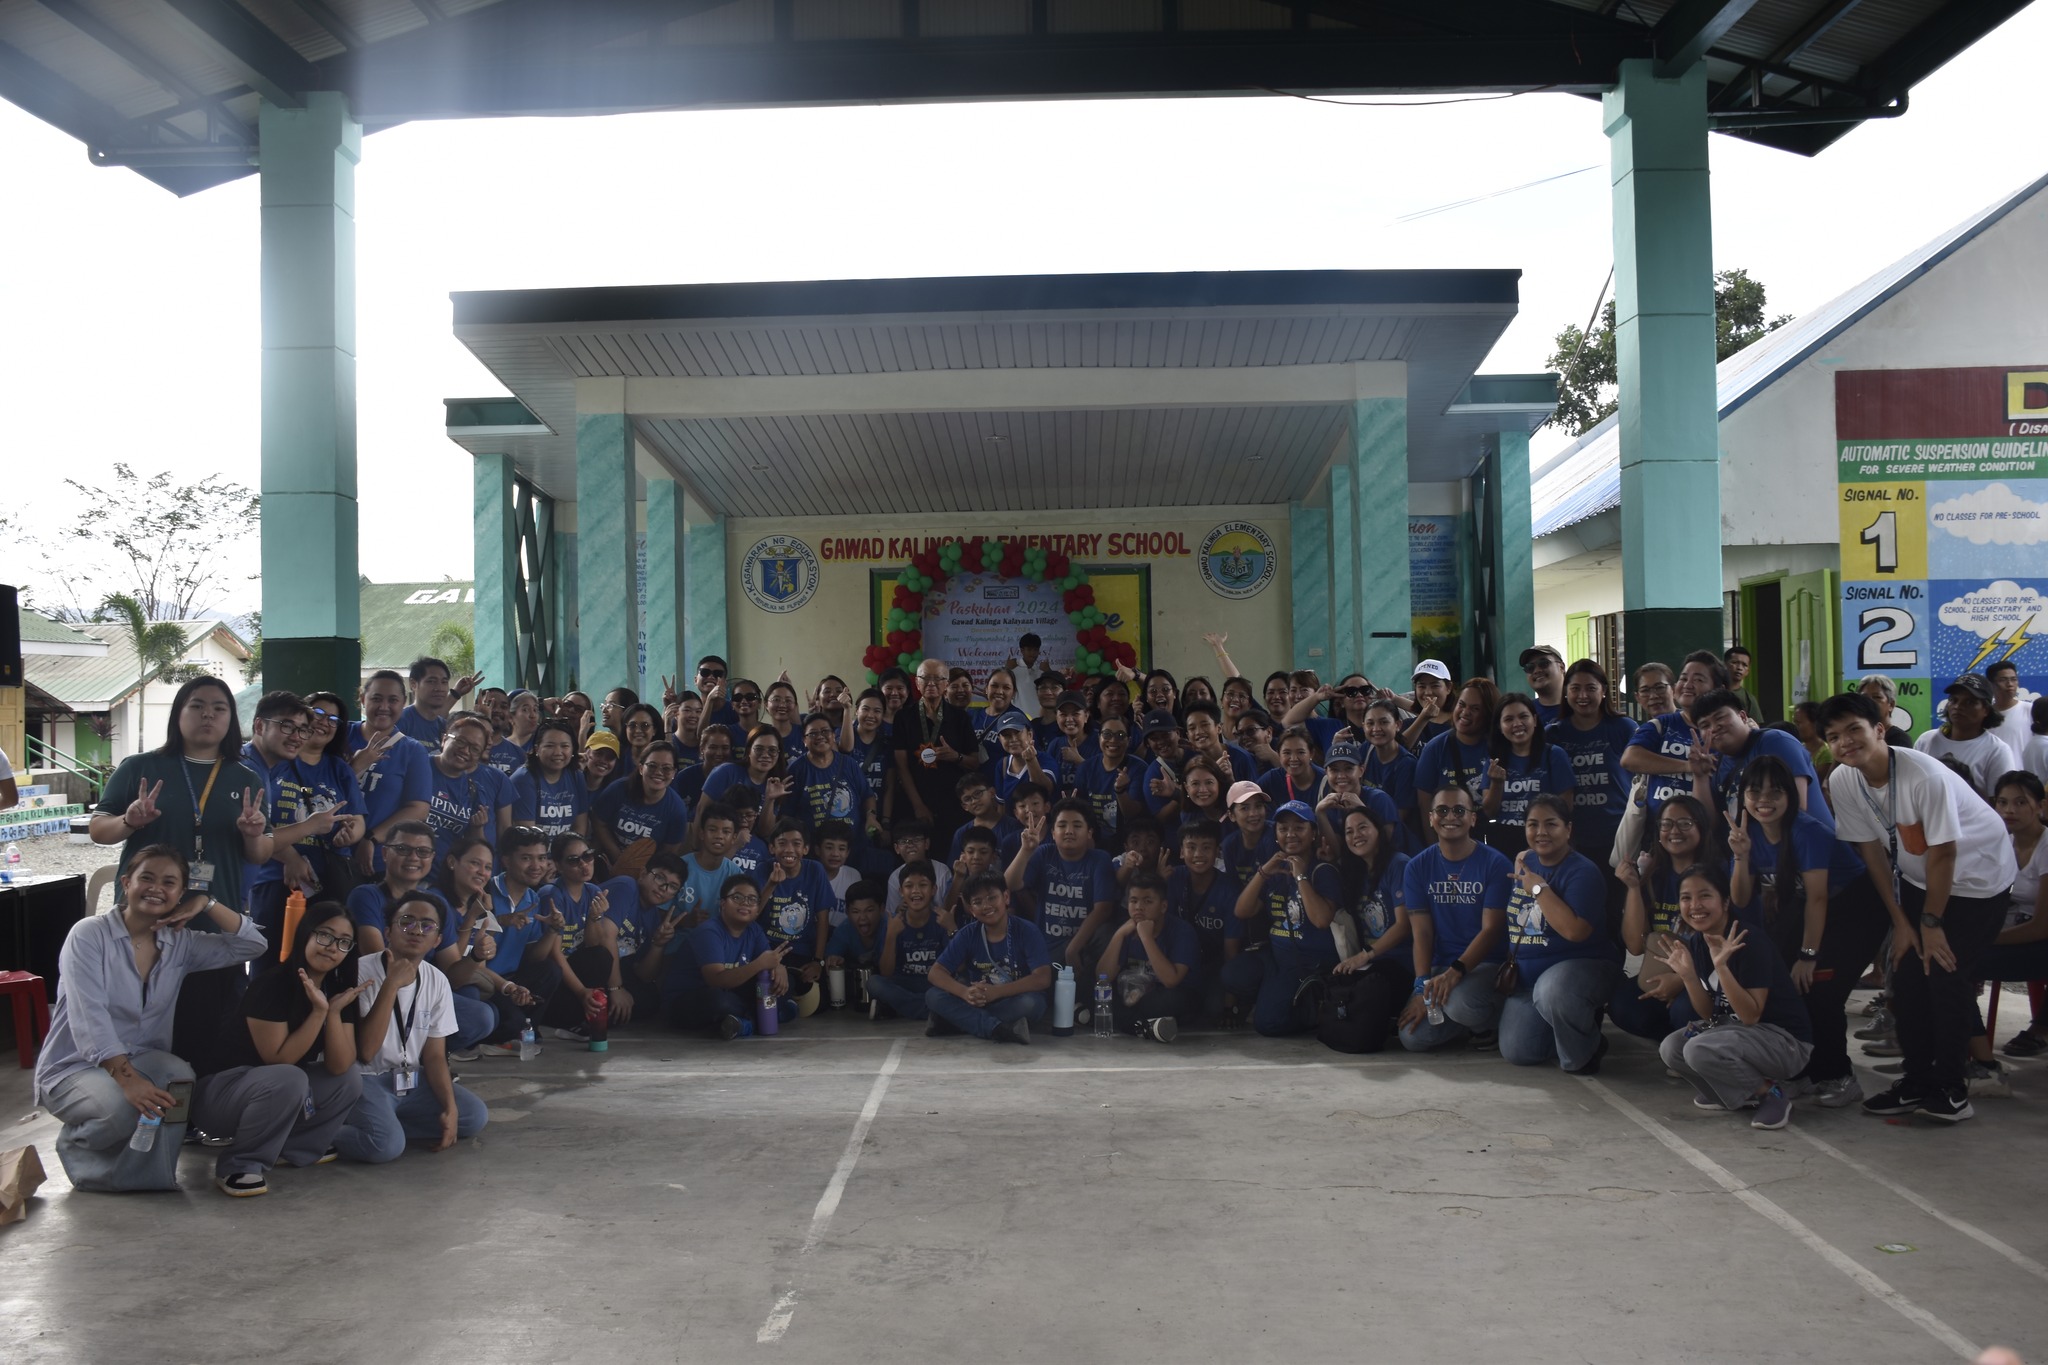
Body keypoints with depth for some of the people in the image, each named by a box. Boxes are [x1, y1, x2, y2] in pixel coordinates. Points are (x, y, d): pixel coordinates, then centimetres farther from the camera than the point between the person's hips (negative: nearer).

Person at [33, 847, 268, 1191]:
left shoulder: (180, 943, 4)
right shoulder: (89, 935, -11)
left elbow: (251, 945, 2)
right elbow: (90, 1018, -22)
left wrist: (207, 904, -8)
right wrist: (126, 1078, -33)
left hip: (141, 1059, 4)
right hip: (73, 1068, -4)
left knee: (178, 1078, -30)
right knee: (122, 1108, -34)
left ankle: (149, 1172, -9)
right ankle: (77, 1145, 2)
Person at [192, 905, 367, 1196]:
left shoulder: (338, 991, -2)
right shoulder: (271, 985, -22)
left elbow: (339, 1067, -10)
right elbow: (279, 1060, -23)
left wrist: (334, 1011, -21)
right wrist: (319, 1011, -28)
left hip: (277, 1090, 7)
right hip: (217, 1090, -7)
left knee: (350, 1079, -8)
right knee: (288, 1080, -34)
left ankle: (292, 1147, 6)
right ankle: (237, 1165, -16)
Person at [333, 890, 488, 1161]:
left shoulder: (437, 981, 1)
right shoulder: (361, 972, -17)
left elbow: (434, 1055, 5)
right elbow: (364, 1052, -24)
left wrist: (450, 1108, -12)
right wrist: (391, 985, -28)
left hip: (412, 1079, 7)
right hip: (364, 1079, -7)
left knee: (475, 1116, -12)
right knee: (386, 1144, -32)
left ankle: (389, 1124, -5)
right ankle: (332, 1134, -3)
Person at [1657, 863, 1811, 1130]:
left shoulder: (1750, 943, -23)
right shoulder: (1694, 943, -1)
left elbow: (1750, 1016, -25)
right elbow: (1709, 1014, 1)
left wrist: (1721, 966, -35)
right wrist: (1687, 975, -16)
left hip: (1784, 1040, -8)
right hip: (1737, 1030, 8)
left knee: (1699, 1050, -28)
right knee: (1671, 1048, -8)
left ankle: (1770, 1093, -5)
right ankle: (1745, 1093, 8)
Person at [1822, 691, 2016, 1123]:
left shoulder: (1924, 776, -33)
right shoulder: (1841, 781, -15)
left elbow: (1942, 853, -24)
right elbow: (1872, 849, -5)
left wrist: (1931, 922, -16)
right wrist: (1901, 921, -3)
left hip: (1978, 875, -5)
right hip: (1918, 877, 6)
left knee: (1944, 970, -13)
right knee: (1907, 970, 0)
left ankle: (1951, 1088, 0)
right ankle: (1917, 1081, 13)